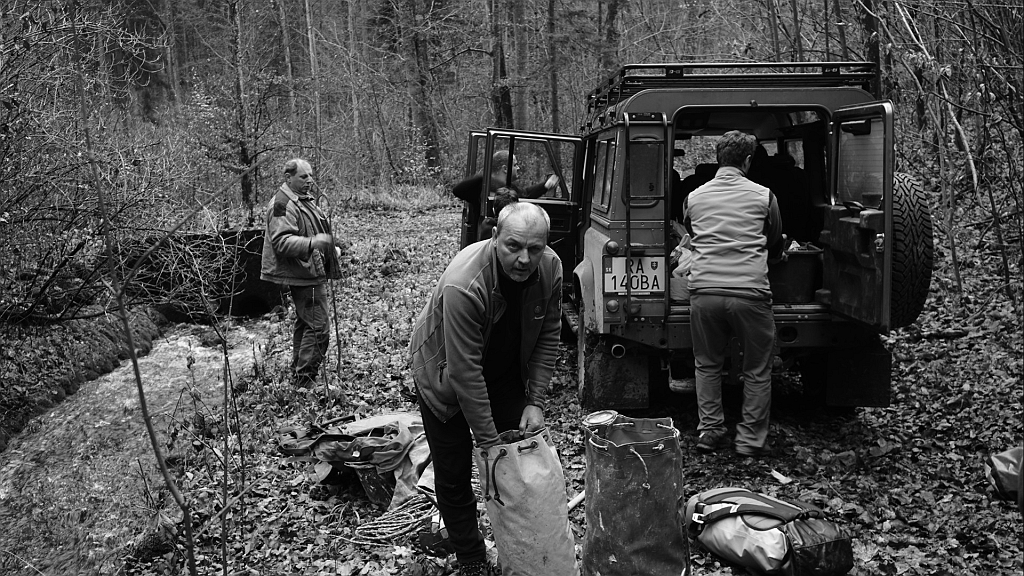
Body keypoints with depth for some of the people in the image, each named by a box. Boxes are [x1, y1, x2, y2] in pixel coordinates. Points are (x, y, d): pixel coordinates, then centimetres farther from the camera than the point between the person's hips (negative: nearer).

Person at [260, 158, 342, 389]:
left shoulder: (306, 199, 16)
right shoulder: (283, 205, -17)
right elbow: (282, 241, -27)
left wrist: (330, 249, 23)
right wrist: (312, 243, -39)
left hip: (311, 272, 11)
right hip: (302, 274, -11)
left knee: (304, 322, 18)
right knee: (319, 326, -11)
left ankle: (298, 375, 30)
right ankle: (304, 381, -5)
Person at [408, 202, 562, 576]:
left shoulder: (550, 269, -21)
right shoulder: (463, 286, -40)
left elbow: (547, 338, -7)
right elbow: (465, 373, -35)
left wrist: (535, 402, -12)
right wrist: (489, 442, -29)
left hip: (504, 370, 5)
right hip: (445, 374, -5)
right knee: (453, 473, 1)